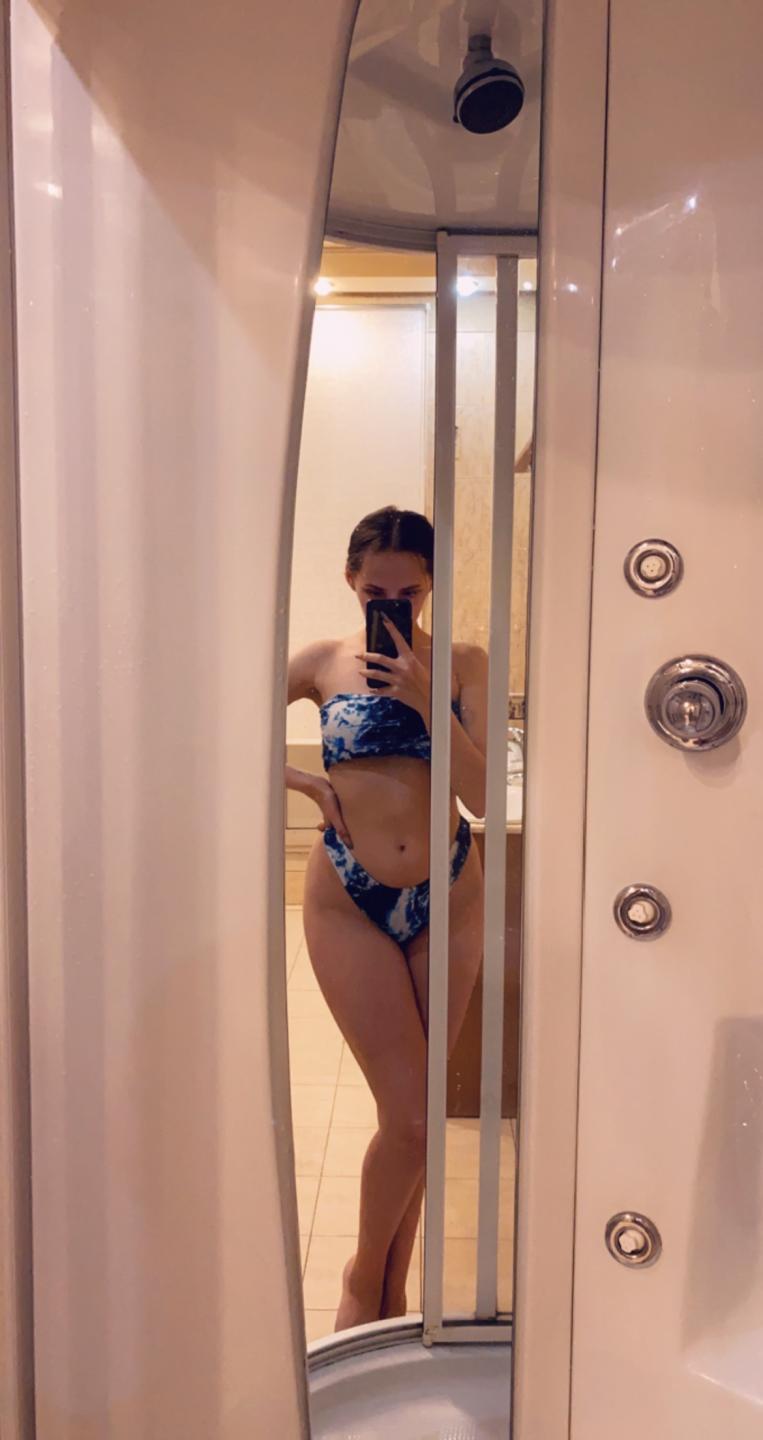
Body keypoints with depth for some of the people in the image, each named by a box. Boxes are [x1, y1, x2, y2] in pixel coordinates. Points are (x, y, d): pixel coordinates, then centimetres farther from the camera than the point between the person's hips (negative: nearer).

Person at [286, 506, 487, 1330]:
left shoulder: (463, 665, -1)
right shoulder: (324, 662, 0)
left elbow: (483, 796, -9)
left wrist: (426, 698, -17)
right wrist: (304, 784, -7)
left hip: (448, 899, 2)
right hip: (350, 902, -2)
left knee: (414, 1113, 13)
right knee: (411, 1115, -3)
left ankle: (391, 1291, 35)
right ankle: (364, 1274, 26)